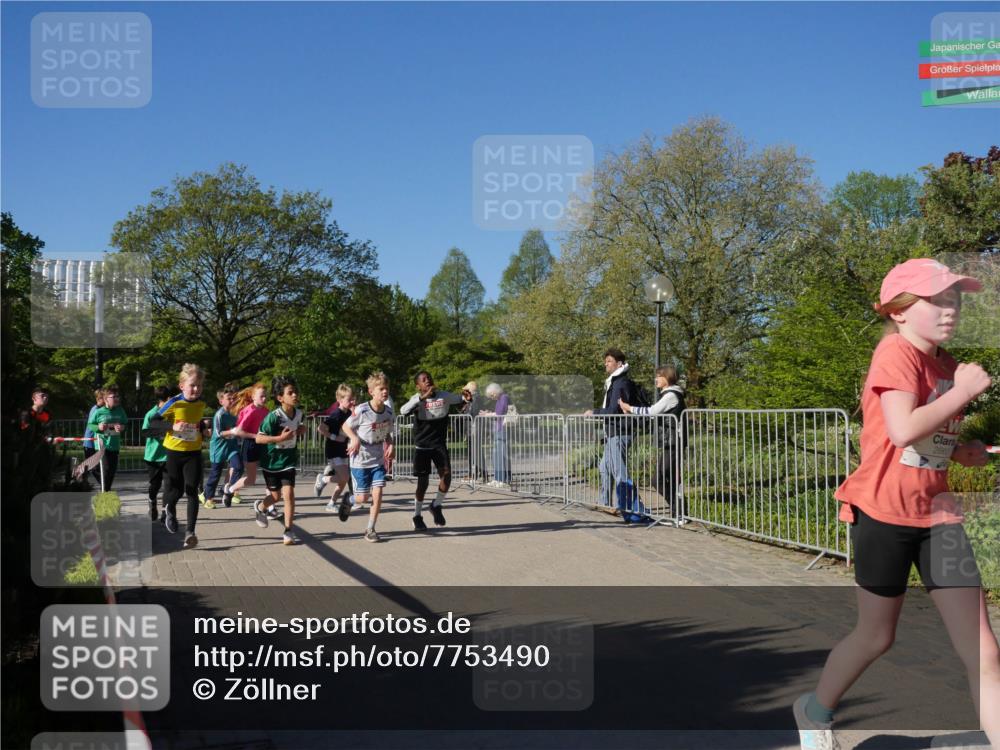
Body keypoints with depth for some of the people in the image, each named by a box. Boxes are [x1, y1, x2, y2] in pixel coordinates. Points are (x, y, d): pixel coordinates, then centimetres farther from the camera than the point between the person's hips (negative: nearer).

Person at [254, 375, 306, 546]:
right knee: (276, 496, 10)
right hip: (271, 461, -3)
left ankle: (288, 532, 0)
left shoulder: (298, 413, -5)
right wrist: (280, 438, -32)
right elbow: (259, 438, -23)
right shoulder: (273, 416, -23)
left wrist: (300, 430, -5)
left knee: (289, 494, -9)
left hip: (288, 461, 3)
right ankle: (260, 507, 46)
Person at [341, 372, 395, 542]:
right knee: (362, 498, 1)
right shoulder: (362, 411, -19)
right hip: (360, 460, -4)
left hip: (378, 460, 4)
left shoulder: (389, 411, -4)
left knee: (378, 493, -8)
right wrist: (355, 439, -24)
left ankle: (370, 530, 6)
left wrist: (390, 446, -7)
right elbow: (346, 426, -6)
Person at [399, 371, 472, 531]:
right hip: (422, 446, -2)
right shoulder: (417, 399, -11)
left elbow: (459, 399, -4)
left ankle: (436, 506, 15)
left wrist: (466, 398, -29)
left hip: (440, 444, 2)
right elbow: (403, 411, -29)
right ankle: (417, 516, 22)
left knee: (446, 475, -12)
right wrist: (423, 397, -40)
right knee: (423, 481, 3)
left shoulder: (443, 396, -2)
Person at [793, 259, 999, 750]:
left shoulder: (944, 363, 10)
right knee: (877, 635, 11)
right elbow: (903, 431, -29)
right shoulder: (896, 352, -14)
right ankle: (815, 710, 37)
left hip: (936, 512, 7)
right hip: (885, 511, -6)